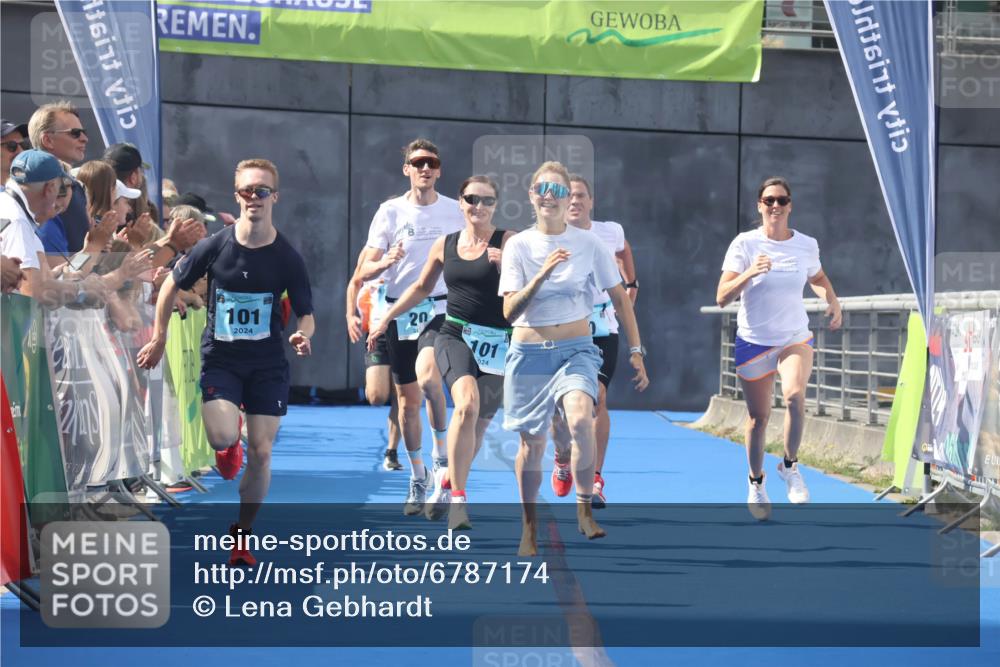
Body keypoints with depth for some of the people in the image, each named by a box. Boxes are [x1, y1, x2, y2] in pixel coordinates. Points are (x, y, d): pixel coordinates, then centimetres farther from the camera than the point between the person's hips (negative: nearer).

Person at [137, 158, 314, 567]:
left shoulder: (287, 258, -9)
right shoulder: (213, 247, -8)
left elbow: (306, 315, -4)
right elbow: (172, 285, 6)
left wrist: (303, 336, -27)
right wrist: (159, 339, 7)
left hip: (268, 364, 1)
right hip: (219, 359, -1)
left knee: (260, 453, 1)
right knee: (223, 437, -22)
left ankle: (242, 536, 19)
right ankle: (227, 451, 18)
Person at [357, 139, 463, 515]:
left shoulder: (455, 211, 3)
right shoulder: (390, 211, 1)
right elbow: (365, 272, -2)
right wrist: (385, 262, -24)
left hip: (440, 309, -2)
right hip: (400, 312, 2)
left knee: (427, 375, -30)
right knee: (408, 400, 7)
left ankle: (442, 453, -12)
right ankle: (418, 477, 25)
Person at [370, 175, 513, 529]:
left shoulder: (507, 242, -1)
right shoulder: (445, 245, 9)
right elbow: (422, 287, 24)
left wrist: (504, 265, -26)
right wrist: (385, 319, 23)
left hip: (496, 344, 0)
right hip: (455, 336, 0)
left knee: (478, 425, 6)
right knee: (467, 404, -26)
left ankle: (446, 488, 31)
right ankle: (457, 499, -23)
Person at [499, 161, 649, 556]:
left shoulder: (588, 243, 1)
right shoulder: (519, 245, 0)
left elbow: (620, 299, 8)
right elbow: (509, 312, -8)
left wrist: (636, 351, 4)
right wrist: (541, 275, -21)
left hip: (576, 351, -1)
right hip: (529, 354, 1)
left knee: (581, 420, -29)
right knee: (532, 443, 7)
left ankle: (584, 509, -15)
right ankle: (530, 528, 24)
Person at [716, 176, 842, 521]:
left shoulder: (807, 245, -1)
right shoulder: (745, 244, -9)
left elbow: (818, 278, 21)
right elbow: (722, 298, -15)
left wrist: (833, 301, 1)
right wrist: (749, 273, -31)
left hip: (795, 338, 1)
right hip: (753, 341, -1)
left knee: (795, 395, -28)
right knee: (758, 417, 7)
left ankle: (790, 465, -6)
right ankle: (756, 484, 31)